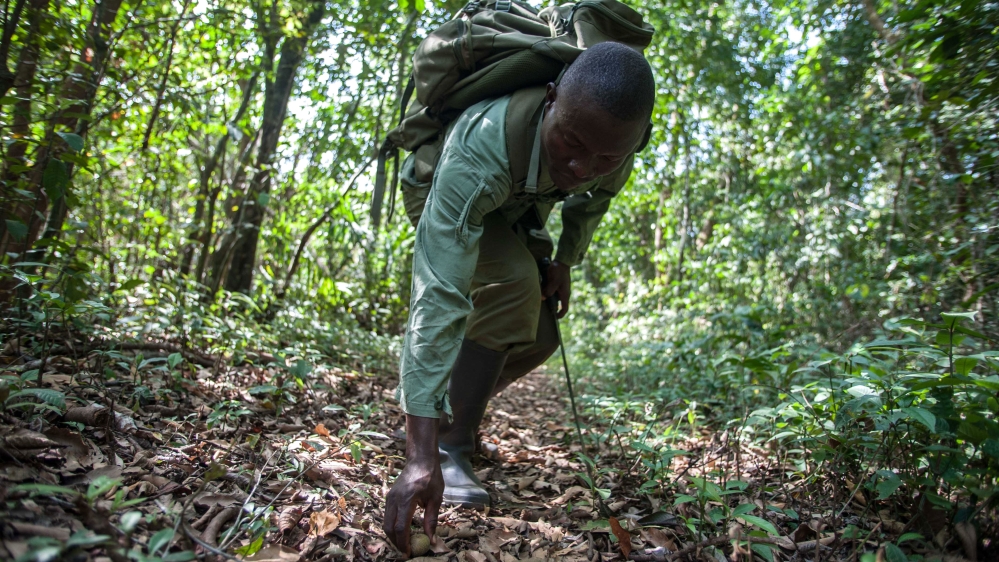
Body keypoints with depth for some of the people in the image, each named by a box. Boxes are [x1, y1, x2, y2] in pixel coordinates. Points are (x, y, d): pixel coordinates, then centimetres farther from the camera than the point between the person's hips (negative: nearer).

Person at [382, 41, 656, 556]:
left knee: (540, 336, -2)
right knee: (512, 285, -33)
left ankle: (450, 412, 20)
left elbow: (593, 200, 0)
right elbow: (438, 297, -53)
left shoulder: (618, 137, -28)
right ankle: (449, 449, -20)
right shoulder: (479, 151, -47)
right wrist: (421, 456, -55)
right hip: (448, 203, -6)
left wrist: (564, 262, -8)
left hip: (520, 211, 6)